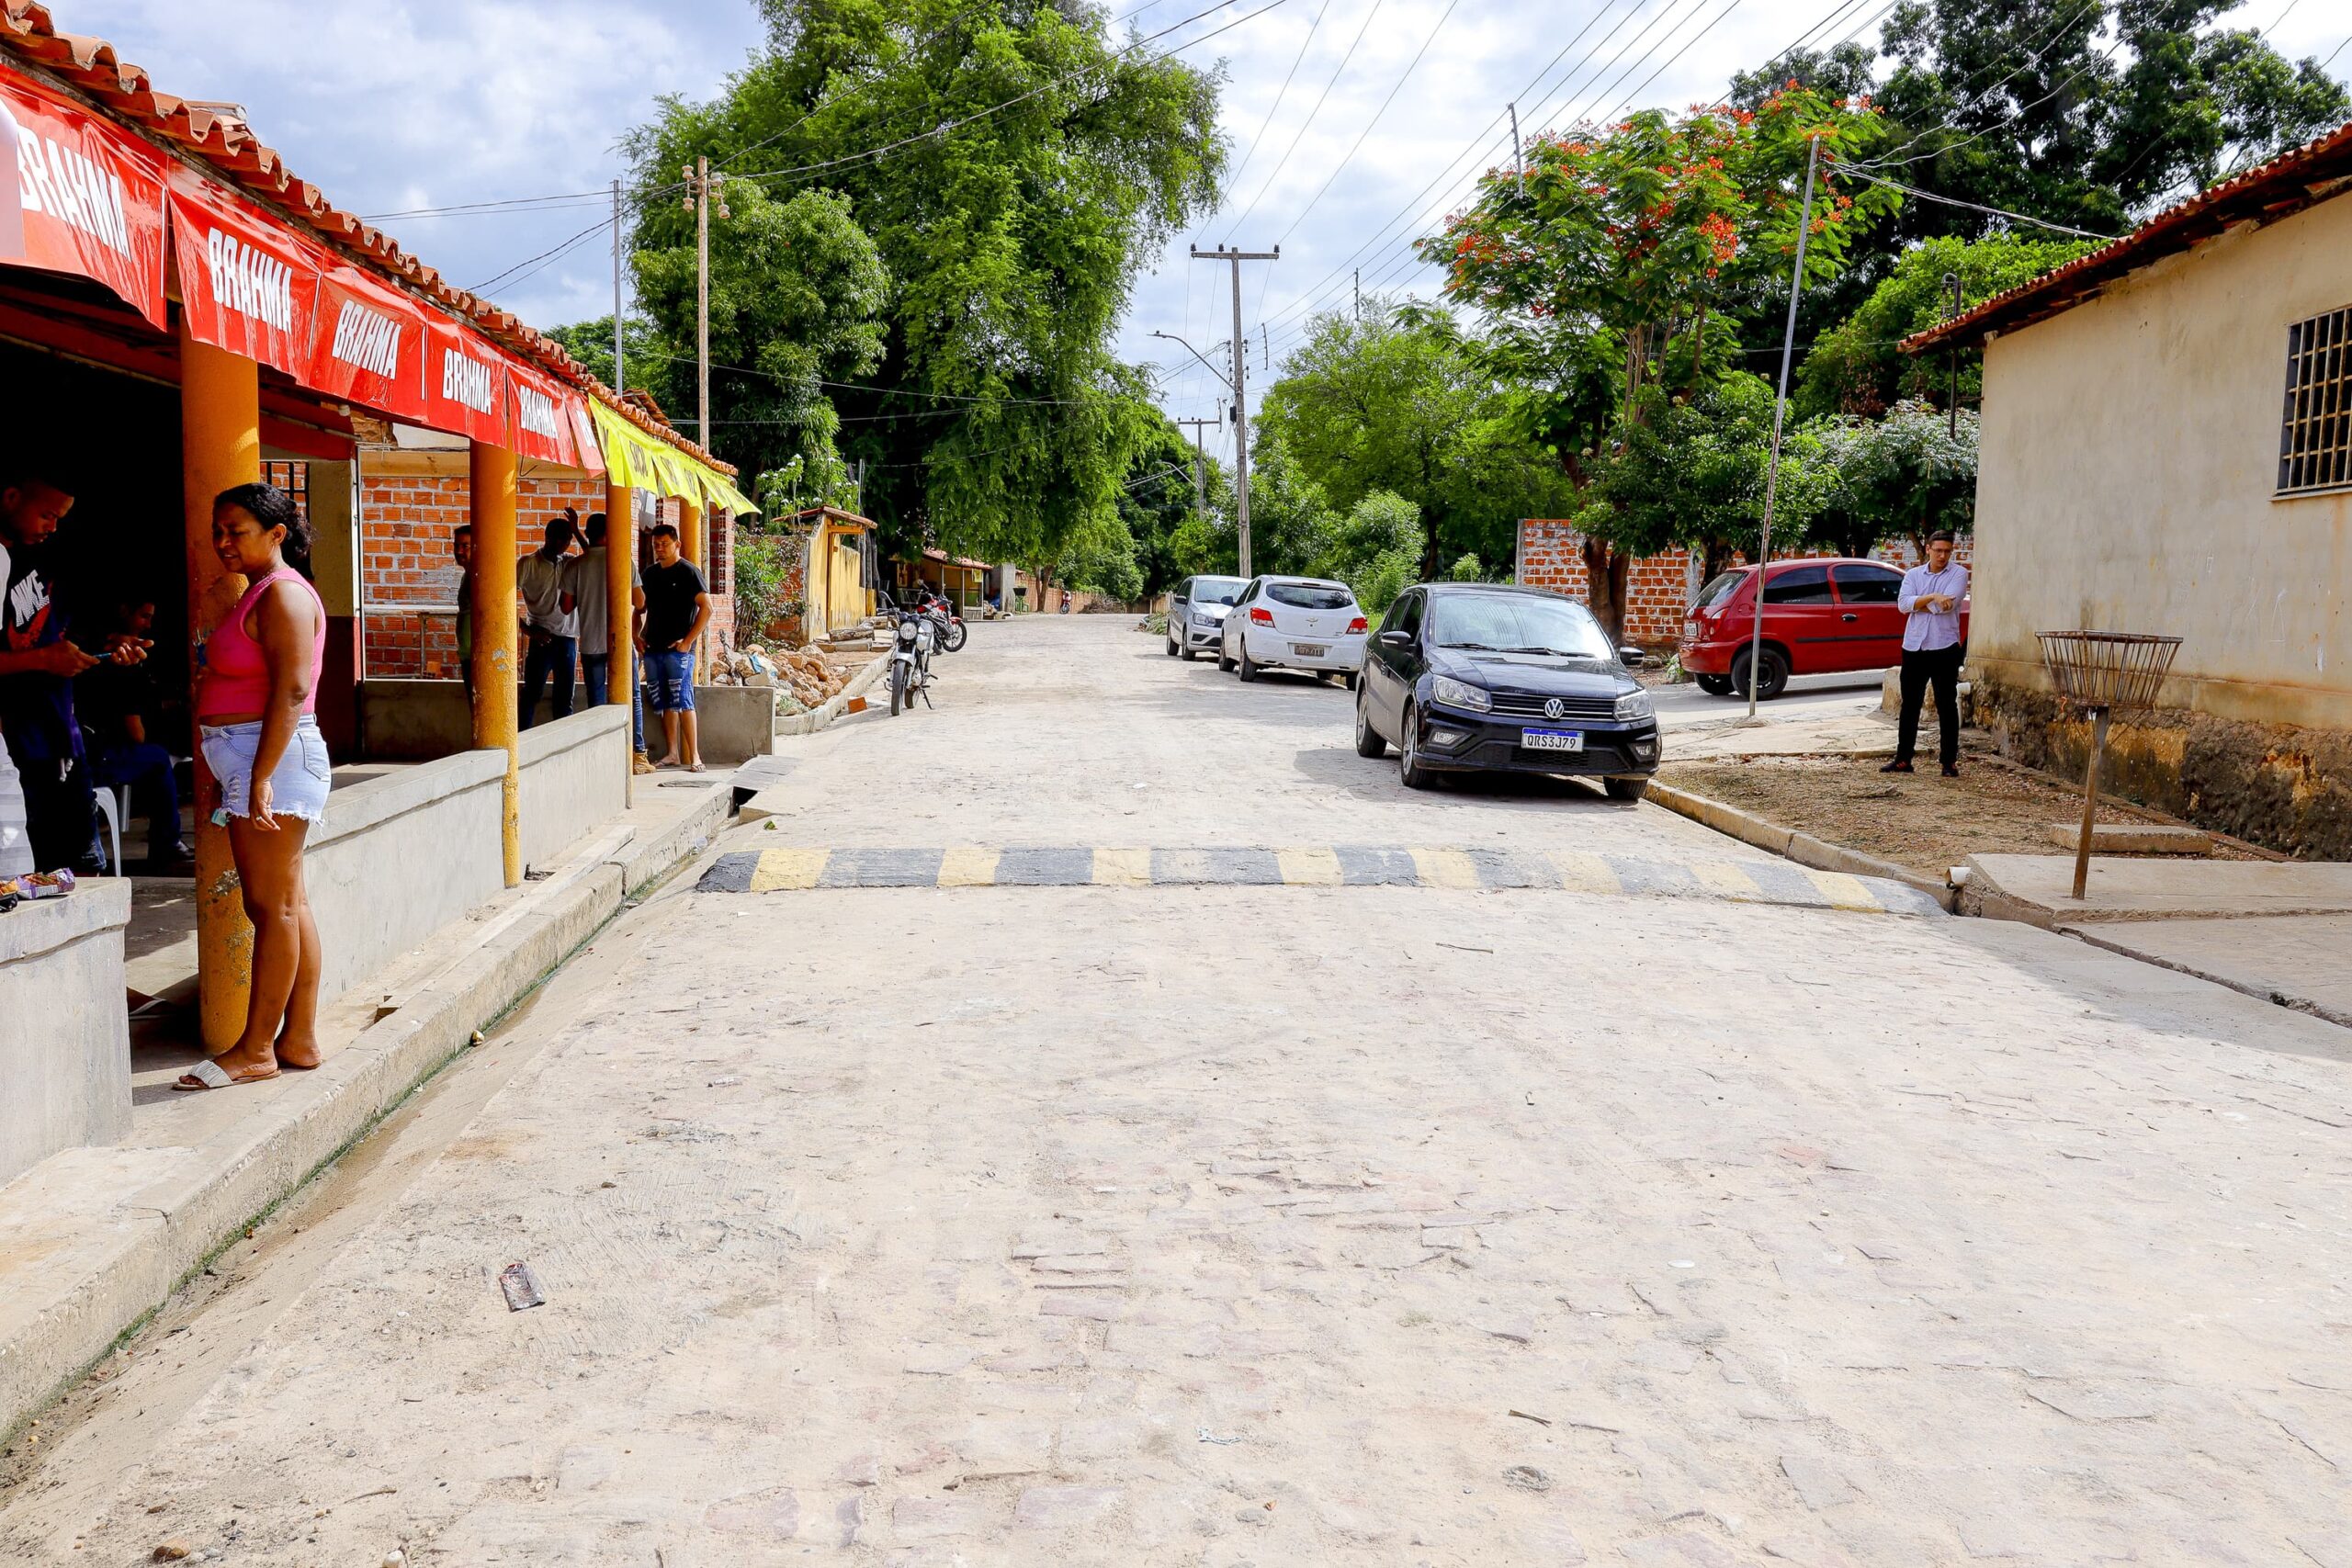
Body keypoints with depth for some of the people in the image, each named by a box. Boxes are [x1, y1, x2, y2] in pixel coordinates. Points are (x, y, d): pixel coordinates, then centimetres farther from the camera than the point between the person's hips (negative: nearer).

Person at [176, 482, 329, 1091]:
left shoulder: (282, 594, -12)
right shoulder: (261, 593, 19)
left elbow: (291, 692, -21)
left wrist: (261, 778, -24)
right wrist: (226, 779, 22)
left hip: (273, 757, -10)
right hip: (253, 763, 10)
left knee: (272, 906, -5)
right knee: (289, 904, 11)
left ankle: (256, 1050, 0)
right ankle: (300, 1039, 16)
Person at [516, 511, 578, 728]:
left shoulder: (569, 563, 11)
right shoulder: (529, 564, -2)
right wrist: (528, 629, -10)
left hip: (568, 639, 4)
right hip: (542, 639, -4)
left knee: (565, 700, 7)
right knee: (531, 695, -3)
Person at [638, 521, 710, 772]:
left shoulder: (687, 572, -4)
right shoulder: (650, 573, 15)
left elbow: (706, 608, -12)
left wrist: (689, 641, -15)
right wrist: (637, 635, 10)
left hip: (677, 649, -6)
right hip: (652, 648, 7)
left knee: (682, 701, -11)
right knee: (663, 703, 8)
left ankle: (694, 755, -9)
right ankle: (672, 754, 14)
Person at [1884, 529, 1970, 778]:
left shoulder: (1958, 573, 0)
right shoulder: (1913, 575, 10)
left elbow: (1948, 603, -15)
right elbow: (1903, 603, -6)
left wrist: (1917, 604, -4)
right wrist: (1932, 597, -17)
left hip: (1944, 648, -3)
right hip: (1914, 647, 3)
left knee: (1947, 706, 1)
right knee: (1909, 705, 7)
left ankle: (1950, 762, 5)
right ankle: (1903, 759, 12)